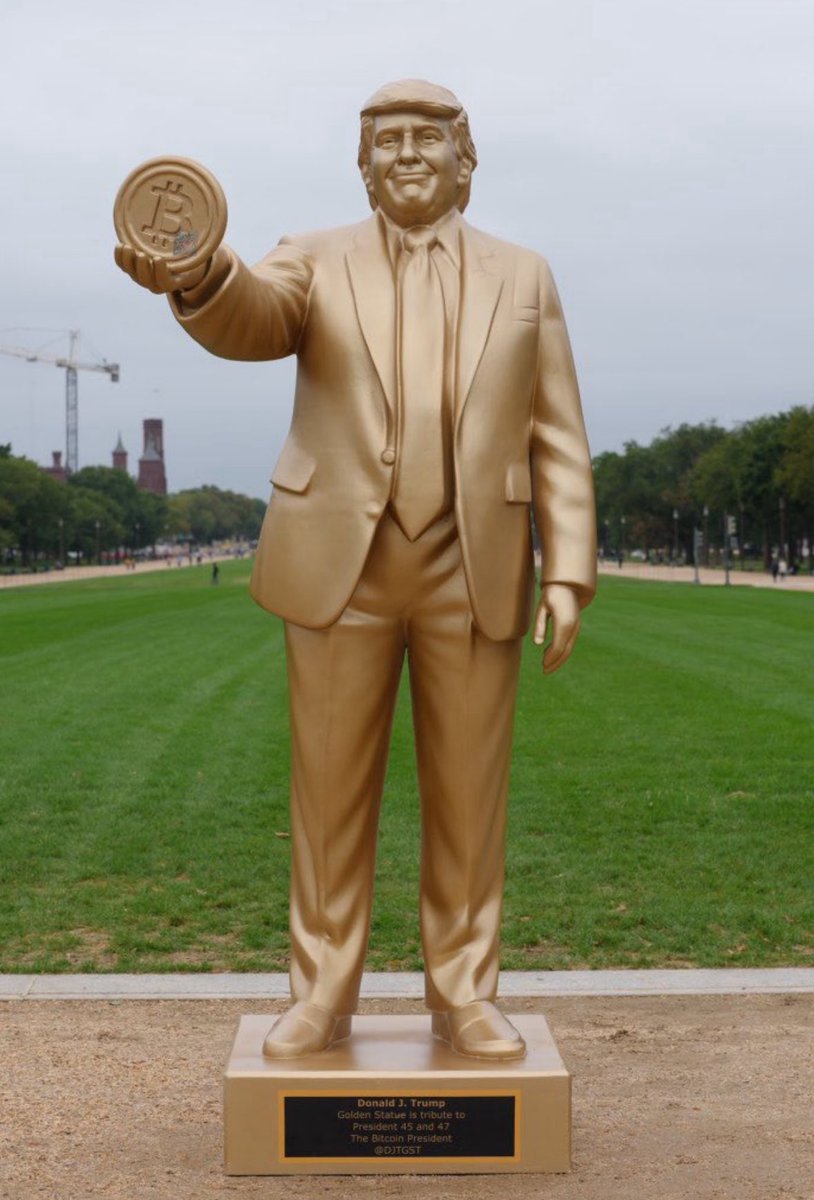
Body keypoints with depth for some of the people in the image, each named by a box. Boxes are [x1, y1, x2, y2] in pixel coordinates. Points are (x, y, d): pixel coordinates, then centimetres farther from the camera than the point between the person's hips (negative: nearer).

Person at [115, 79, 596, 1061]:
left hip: (474, 572, 1)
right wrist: (198, 279, -41)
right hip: (341, 565, -1)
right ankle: (322, 997, 15)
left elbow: (559, 442, 8)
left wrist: (567, 573, -2)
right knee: (330, 793, 4)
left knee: (468, 797, 5)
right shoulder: (315, 262, 8)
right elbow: (252, 319, -17)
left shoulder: (522, 278, 12)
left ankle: (463, 997, 18)